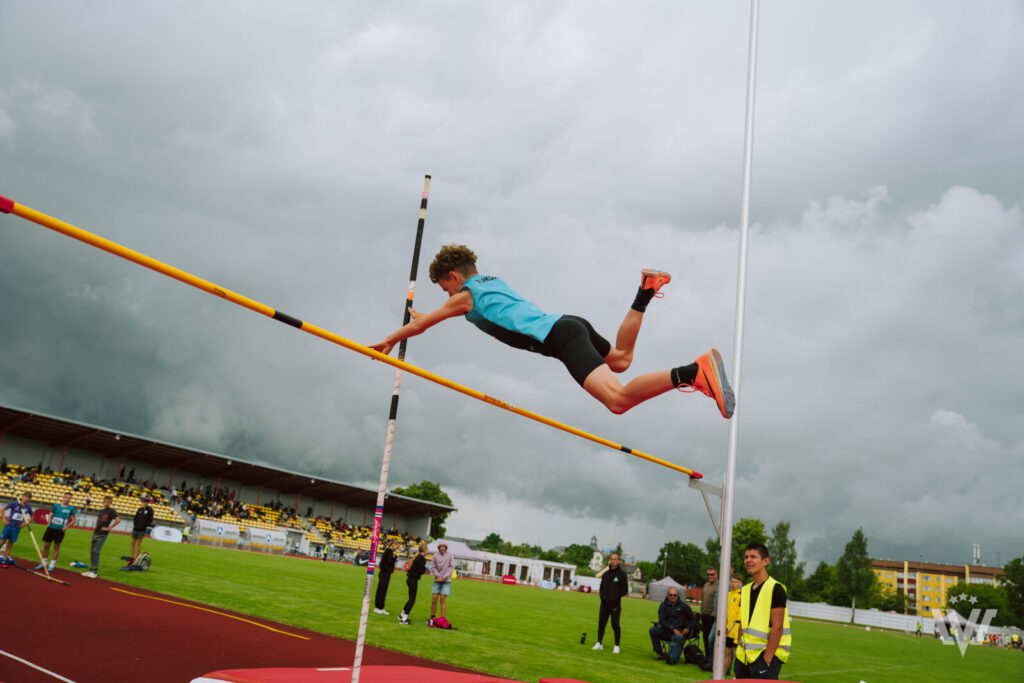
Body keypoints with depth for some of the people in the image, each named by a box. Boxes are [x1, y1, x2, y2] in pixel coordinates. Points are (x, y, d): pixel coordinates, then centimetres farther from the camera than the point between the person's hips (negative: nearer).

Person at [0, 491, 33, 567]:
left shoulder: (28, 507, 1)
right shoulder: (14, 503, -9)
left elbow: (31, 517, 17)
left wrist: (26, 523, 3)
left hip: (17, 528, 3)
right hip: (9, 526, -3)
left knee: (10, 544, 6)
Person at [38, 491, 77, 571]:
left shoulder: (71, 508, -2)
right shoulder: (56, 505, 6)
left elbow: (73, 520, 0)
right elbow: (51, 515, 17)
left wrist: (65, 527, -8)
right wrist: (48, 523, 2)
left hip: (59, 530, -3)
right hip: (51, 528, 3)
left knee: (56, 547, 1)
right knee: (46, 546, 7)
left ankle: (52, 565, 9)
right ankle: (43, 563, 21)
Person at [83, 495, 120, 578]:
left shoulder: (111, 511, -9)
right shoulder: (101, 511, 13)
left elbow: (118, 520, -22)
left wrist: (109, 528, -18)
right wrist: (96, 526, 18)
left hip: (102, 535, -8)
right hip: (95, 533, 8)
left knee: (95, 552, -12)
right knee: (92, 552, 10)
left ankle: (94, 571, -8)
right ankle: (91, 570, 17)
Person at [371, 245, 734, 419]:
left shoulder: (466, 295, 6)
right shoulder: (493, 281, 29)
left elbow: (419, 326, 14)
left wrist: (388, 341, 32)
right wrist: (425, 316, 64)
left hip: (560, 338, -9)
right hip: (570, 323, 9)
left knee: (617, 399, -25)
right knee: (621, 359, 35)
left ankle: (694, 370, -42)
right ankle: (645, 290, 19)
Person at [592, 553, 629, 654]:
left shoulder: (622, 574, 0)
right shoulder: (606, 574, 14)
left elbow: (625, 590, -2)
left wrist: (615, 596, -12)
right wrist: (601, 595, 1)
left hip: (615, 604, -4)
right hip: (604, 604, 5)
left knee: (615, 625, -6)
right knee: (601, 624, 5)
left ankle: (617, 646, 2)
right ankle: (599, 644, 17)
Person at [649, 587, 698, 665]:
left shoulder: (683, 605, 6)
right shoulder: (663, 605, 7)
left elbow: (693, 619, 13)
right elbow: (662, 621, -1)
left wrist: (688, 628, -7)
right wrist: (673, 629, -14)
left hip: (680, 631, -3)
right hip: (667, 631, 3)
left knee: (677, 639, -37)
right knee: (653, 630, -23)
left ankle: (672, 658, -64)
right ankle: (659, 652, -15)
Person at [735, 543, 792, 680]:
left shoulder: (775, 589, -9)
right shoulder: (746, 590, 13)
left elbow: (777, 628, -14)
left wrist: (766, 659, -17)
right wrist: (738, 651, 11)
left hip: (767, 653, -7)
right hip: (745, 656, 7)